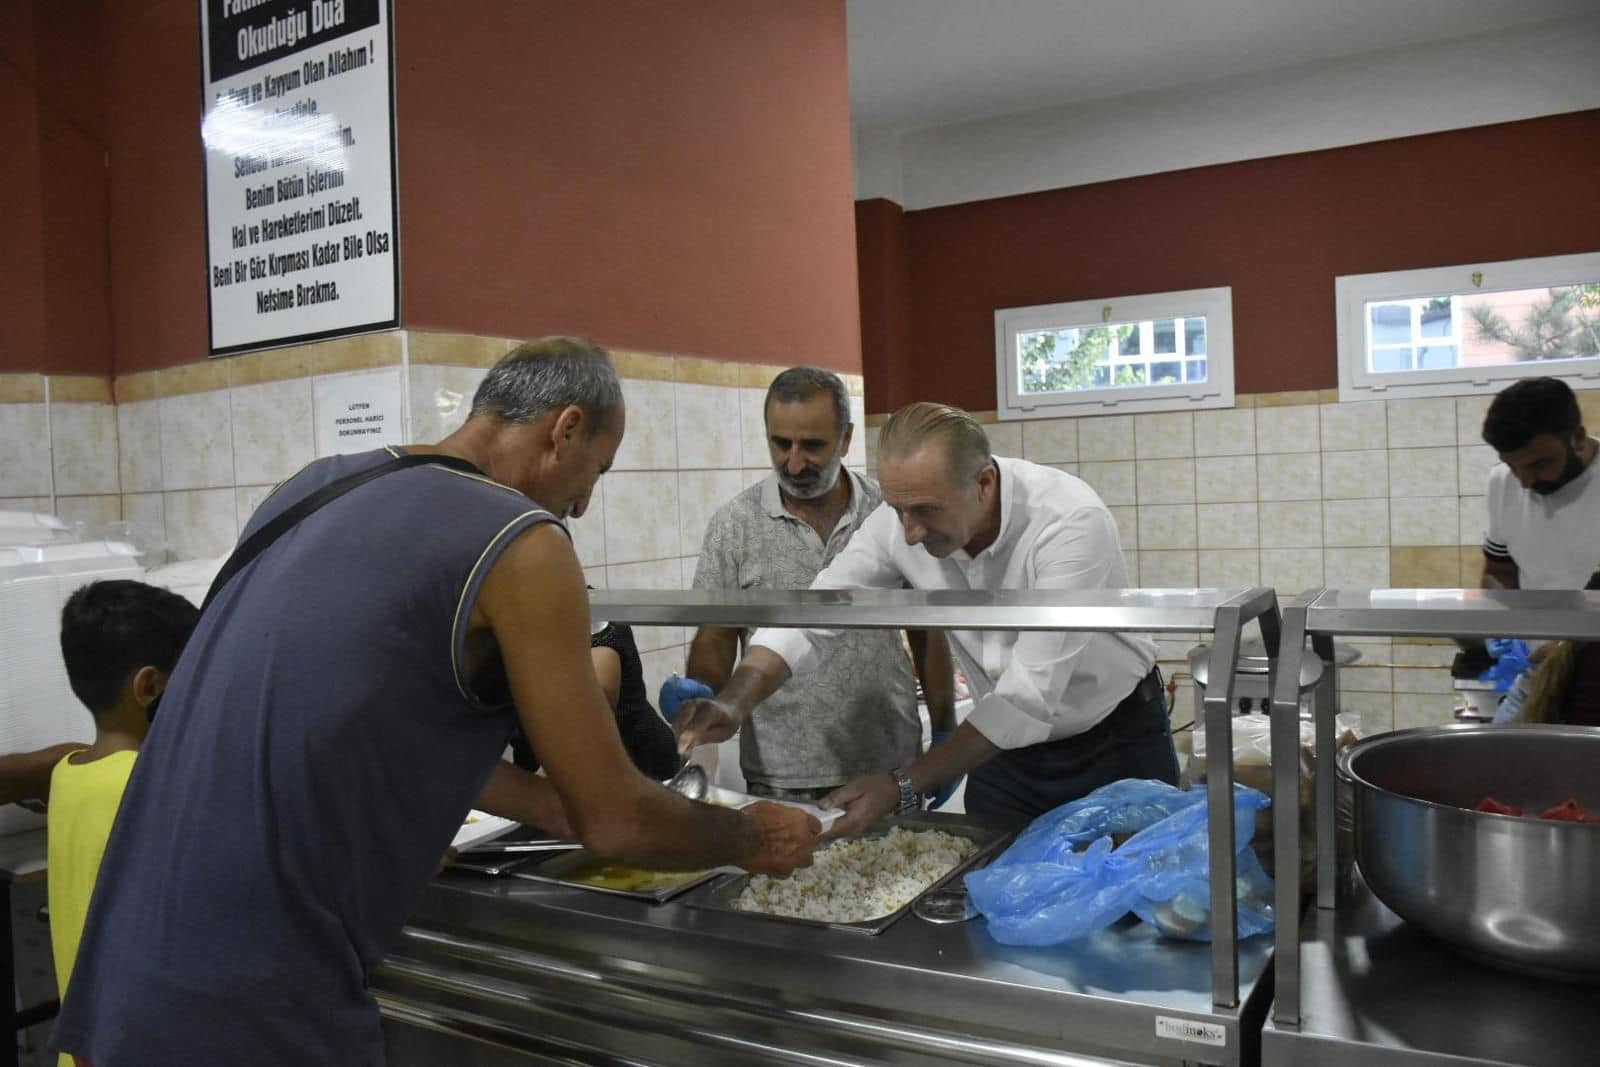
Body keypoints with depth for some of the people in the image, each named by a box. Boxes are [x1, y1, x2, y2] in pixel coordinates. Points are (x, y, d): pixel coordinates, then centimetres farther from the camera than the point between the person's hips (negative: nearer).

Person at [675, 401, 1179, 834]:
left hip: (1115, 740, -3)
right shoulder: (902, 518, -18)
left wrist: (903, 787, -37)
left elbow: (1028, 695, -35)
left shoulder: (1071, 521, -33)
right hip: (1008, 743, 4)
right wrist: (733, 704, -31)